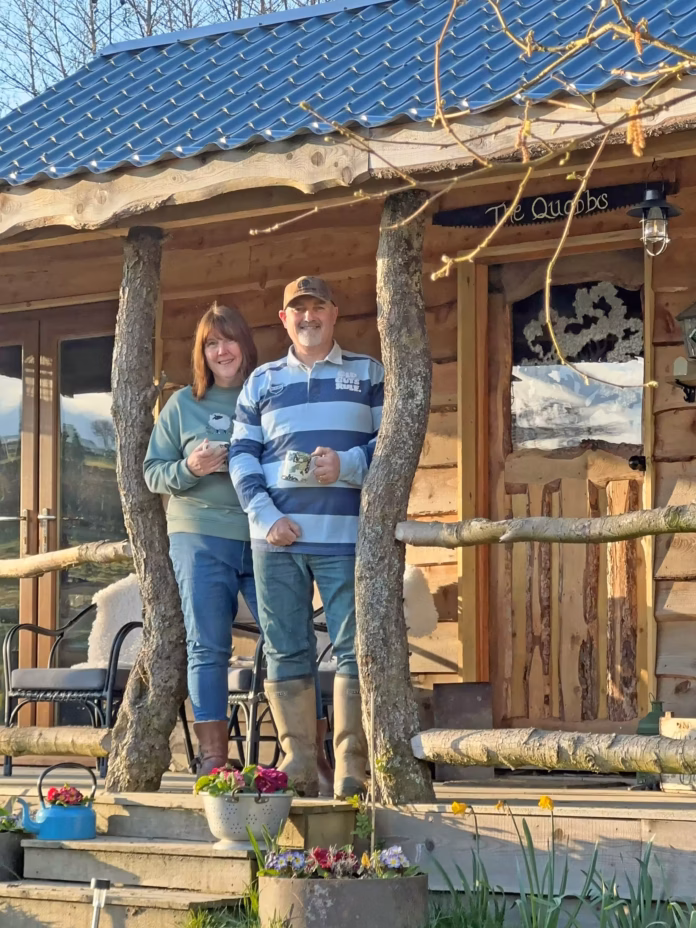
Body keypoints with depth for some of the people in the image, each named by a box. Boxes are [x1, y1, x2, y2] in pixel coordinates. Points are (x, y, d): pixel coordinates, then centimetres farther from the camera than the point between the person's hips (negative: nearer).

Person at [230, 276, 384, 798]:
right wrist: (265, 516, -4)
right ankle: (299, 765, 7)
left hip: (345, 537, -2)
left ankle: (351, 768, -5)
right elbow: (242, 455, 11)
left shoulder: (368, 374, 11)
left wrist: (348, 465, -13)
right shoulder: (262, 382, 16)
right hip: (277, 538, 2)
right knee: (286, 652, 2)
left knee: (353, 650, -7)